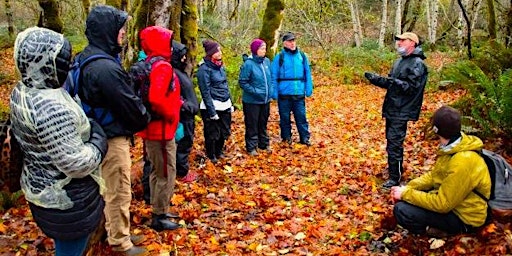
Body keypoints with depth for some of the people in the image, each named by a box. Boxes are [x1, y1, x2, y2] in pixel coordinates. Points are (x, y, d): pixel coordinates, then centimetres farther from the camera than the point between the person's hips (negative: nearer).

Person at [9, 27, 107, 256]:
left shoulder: (21, 92, -1)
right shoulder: (51, 107, -31)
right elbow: (77, 164, -30)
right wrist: (99, 138, -12)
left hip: (40, 188, 9)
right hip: (67, 200, -9)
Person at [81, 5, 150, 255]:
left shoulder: (86, 59, 6)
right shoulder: (106, 68, -27)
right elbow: (130, 104, -19)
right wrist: (145, 120, 0)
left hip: (99, 134, 10)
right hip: (113, 138, -10)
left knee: (110, 189, 22)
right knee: (119, 192, 5)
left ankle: (114, 232, 38)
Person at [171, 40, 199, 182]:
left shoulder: (179, 71, 10)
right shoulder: (173, 73, -21)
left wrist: (192, 108, 17)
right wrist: (187, 107, -22)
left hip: (187, 115, 10)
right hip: (182, 116, -10)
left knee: (185, 144, 18)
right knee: (183, 144, 2)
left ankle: (182, 169, 30)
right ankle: (182, 173, 14)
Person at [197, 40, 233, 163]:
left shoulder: (220, 66, 10)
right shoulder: (204, 68, -14)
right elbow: (205, 92, -16)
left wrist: (230, 103, 14)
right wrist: (211, 111, -17)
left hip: (224, 106, 7)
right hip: (212, 106, -7)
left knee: (224, 131, 16)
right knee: (212, 133, 6)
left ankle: (219, 152, 37)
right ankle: (211, 156, 24)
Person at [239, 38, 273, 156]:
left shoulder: (266, 61, 2)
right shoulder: (248, 64, -16)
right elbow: (242, 82, -13)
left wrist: (270, 91, 3)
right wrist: (255, 91, -18)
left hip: (265, 100, 6)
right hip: (252, 101, -6)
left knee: (263, 124, 18)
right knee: (252, 125, 5)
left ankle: (264, 144, 32)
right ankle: (251, 147, 16)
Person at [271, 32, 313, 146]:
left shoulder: (302, 56, 5)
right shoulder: (279, 57, -2)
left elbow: (307, 74, 9)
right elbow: (274, 76, -1)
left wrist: (309, 89, 3)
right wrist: (274, 93, -6)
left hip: (299, 94, 1)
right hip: (284, 94, -1)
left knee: (301, 116, 4)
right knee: (285, 117, 10)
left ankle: (305, 138, 14)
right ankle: (286, 138, 24)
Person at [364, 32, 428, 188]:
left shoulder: (417, 64, -14)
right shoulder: (400, 61, 14)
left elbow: (412, 87, -23)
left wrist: (395, 82, -38)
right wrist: (376, 79, 4)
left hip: (401, 112, -9)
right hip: (392, 109, 9)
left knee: (394, 144, -8)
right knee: (392, 141, 19)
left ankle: (395, 178, -1)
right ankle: (396, 168, 36)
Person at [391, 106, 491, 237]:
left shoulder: (462, 163, -33)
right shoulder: (453, 147, -4)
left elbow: (442, 204, -28)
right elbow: (434, 175, 8)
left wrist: (406, 194, -20)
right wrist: (407, 188, -5)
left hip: (463, 217, -9)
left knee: (401, 210, -23)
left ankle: (437, 230, -2)